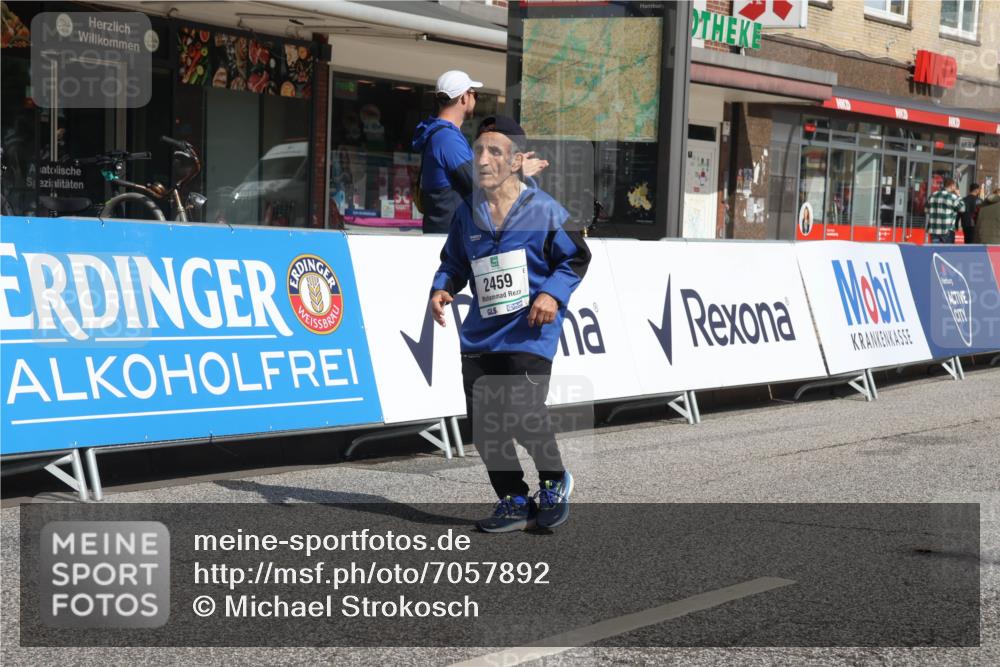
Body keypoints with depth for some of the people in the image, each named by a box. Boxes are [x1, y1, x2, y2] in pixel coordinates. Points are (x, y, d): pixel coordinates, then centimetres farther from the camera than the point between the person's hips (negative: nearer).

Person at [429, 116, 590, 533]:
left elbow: (576, 258, 1)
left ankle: (554, 482, 13)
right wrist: (442, 289, -3)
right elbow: (454, 263, 17)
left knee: (524, 416, -17)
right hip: (480, 336, 5)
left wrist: (553, 294, -14)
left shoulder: (543, 209, -6)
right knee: (483, 424, 3)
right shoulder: (467, 213, 7)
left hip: (529, 334, -5)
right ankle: (515, 502, 21)